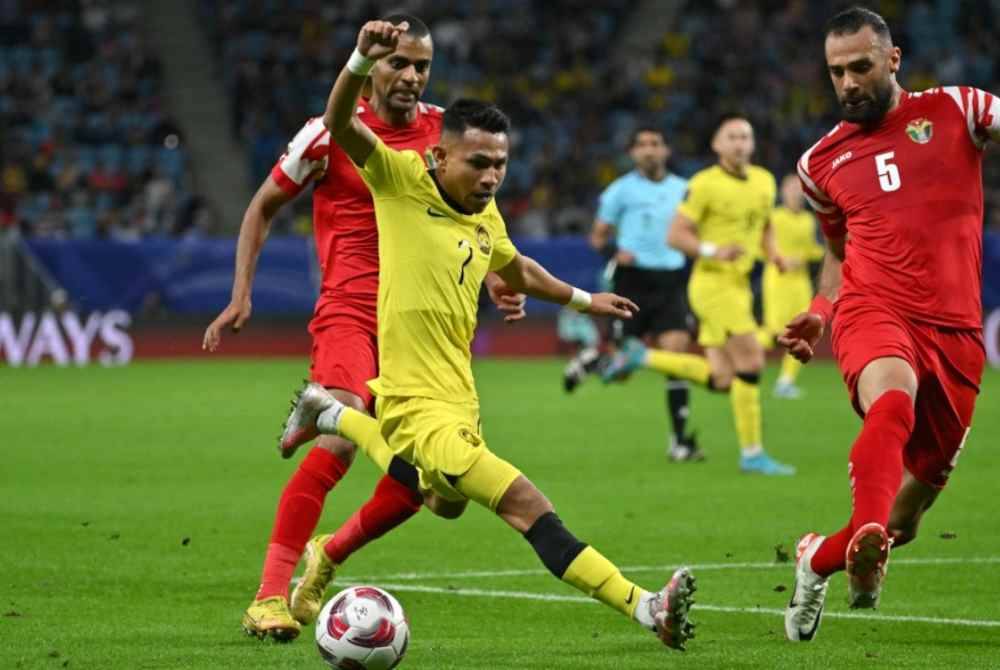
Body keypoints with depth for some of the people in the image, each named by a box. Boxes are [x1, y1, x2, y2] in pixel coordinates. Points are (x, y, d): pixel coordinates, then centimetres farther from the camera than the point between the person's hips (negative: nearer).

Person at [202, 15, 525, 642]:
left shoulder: (441, 129, 6)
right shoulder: (331, 134, -5)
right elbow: (263, 206, 7)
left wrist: (494, 279, 8)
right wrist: (242, 294, 0)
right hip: (349, 310, -5)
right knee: (341, 441, -26)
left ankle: (328, 556, 26)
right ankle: (269, 597, -23)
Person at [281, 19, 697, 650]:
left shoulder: (486, 216, 10)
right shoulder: (402, 179, -10)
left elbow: (517, 269, 31)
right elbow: (342, 126, -25)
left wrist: (584, 298, 41)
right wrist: (363, 60, -43)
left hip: (458, 400, 9)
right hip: (421, 408, -9)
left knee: (448, 503, 34)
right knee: (528, 506, -22)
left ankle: (329, 413, 46)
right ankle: (645, 607, -28)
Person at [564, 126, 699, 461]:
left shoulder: (682, 190, 10)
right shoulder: (621, 190, 0)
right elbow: (598, 236, 4)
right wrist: (614, 253, -16)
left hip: (671, 280, 2)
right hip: (634, 282, -2)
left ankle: (680, 439, -6)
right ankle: (588, 359, 35)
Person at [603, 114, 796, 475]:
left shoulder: (764, 181, 10)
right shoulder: (704, 184, -11)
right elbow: (675, 235, -11)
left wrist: (773, 253, 4)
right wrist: (713, 251, -25)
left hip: (738, 286, 8)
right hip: (713, 283, -8)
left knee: (722, 380, 6)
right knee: (751, 361, -13)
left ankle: (641, 357, 20)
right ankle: (752, 453, -4)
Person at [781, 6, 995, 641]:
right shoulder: (821, 162, 18)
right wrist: (821, 312, 13)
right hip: (874, 313, 0)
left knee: (919, 490, 8)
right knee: (892, 403, -36)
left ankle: (820, 558, 34)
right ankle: (866, 536, -58)